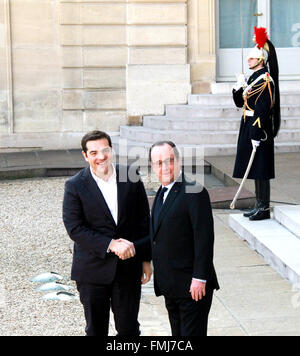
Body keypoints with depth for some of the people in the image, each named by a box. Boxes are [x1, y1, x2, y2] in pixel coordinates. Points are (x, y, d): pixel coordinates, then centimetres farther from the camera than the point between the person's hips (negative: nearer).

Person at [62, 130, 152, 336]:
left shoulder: (131, 178, 0)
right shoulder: (75, 186, -7)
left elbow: (144, 220, 6)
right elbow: (74, 228, -13)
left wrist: (146, 259, 6)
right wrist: (111, 244, -22)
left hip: (128, 268, 2)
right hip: (92, 271, -1)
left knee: (129, 328, 8)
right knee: (96, 329, 11)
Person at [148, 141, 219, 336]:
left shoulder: (194, 192, -15)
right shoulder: (162, 192, 14)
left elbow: (204, 238, -19)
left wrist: (199, 278, -21)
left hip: (192, 285, -9)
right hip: (171, 286, 9)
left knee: (193, 333, -5)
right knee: (178, 333, 15)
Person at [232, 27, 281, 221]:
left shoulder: (265, 80, -15)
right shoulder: (254, 78, 14)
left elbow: (263, 110, -20)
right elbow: (240, 103, 21)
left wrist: (256, 135, -23)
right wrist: (239, 87, 3)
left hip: (260, 130, -10)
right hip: (250, 127, 10)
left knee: (261, 170, -5)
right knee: (255, 169, 13)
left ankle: (264, 209, 0)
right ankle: (260, 205, 21)